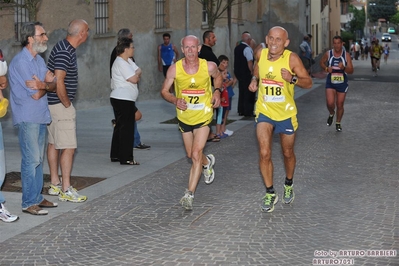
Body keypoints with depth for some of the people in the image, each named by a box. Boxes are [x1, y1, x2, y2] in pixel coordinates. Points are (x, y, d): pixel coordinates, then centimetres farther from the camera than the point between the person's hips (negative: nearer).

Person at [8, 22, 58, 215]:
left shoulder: (39, 60, 14)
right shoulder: (21, 61, -16)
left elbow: (53, 85, 7)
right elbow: (36, 94, -18)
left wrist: (44, 85, -14)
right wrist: (47, 83, 0)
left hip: (41, 116, 9)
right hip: (27, 117, -9)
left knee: (38, 159, 12)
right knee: (31, 159, -7)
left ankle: (37, 197, 20)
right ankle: (29, 203, -2)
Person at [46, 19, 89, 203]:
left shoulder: (65, 48, 11)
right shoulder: (65, 52, -20)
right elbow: (58, 83, -26)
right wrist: (67, 104, -14)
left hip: (53, 104, 11)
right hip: (60, 105, -11)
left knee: (53, 143, 14)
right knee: (68, 147, -7)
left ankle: (55, 184, 23)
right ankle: (66, 190, -4)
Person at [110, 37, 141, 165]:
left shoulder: (128, 61, 15)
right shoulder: (121, 63, -16)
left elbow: (138, 71, 11)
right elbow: (134, 79, -20)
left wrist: (135, 75, -7)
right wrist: (137, 75, -1)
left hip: (122, 99, 11)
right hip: (123, 100, -11)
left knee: (120, 127, 15)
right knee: (126, 128, -7)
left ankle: (115, 155, 22)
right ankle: (126, 158, -4)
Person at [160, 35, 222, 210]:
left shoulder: (209, 67, -16)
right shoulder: (174, 69, -16)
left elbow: (217, 77, 9)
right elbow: (164, 91, -4)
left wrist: (217, 91, -9)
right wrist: (175, 100, -23)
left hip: (203, 116, -3)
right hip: (184, 117, 3)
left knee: (196, 154, -15)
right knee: (191, 155, 18)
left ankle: (189, 194, -8)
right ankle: (208, 162, 53)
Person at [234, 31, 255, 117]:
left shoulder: (237, 48, 13)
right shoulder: (247, 49, -15)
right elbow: (250, 62, -22)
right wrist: (252, 72, -15)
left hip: (238, 72, 9)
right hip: (246, 74, -9)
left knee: (242, 92, 16)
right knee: (249, 93, -4)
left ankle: (241, 110, 19)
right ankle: (248, 112, -4)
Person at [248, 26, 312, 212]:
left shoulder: (292, 59, -18)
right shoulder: (260, 55, -8)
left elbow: (308, 83, -16)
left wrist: (293, 79, -34)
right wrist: (254, 80, -3)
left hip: (286, 113, -1)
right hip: (264, 111, 1)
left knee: (288, 153, 15)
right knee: (264, 154, -10)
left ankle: (288, 185, 42)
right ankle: (270, 194, 5)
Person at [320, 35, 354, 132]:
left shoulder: (346, 55, -8)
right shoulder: (328, 54, -6)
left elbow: (351, 71, -9)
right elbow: (321, 62, 13)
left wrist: (343, 67, -30)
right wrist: (326, 68, -9)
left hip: (342, 83, 0)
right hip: (330, 83, 0)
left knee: (340, 105, 8)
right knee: (330, 103, -15)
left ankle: (338, 123, 30)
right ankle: (331, 114, 21)